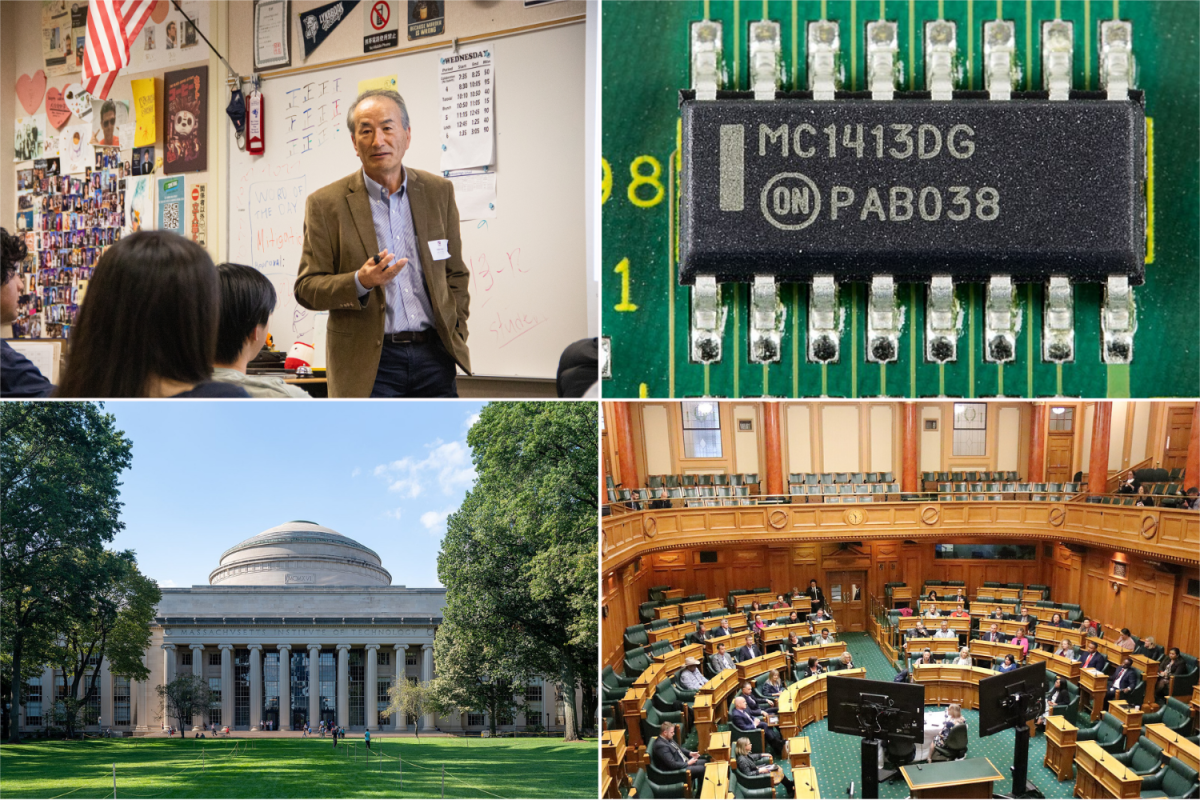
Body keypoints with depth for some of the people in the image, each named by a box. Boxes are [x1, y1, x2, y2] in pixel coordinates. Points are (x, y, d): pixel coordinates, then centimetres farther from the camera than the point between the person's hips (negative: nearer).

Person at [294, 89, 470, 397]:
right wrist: (360, 282, -19)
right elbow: (305, 288, -2)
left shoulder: (438, 192, 9)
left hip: (434, 357, 3)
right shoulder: (325, 203, -1)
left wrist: (456, 335, 7)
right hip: (369, 364, -3)